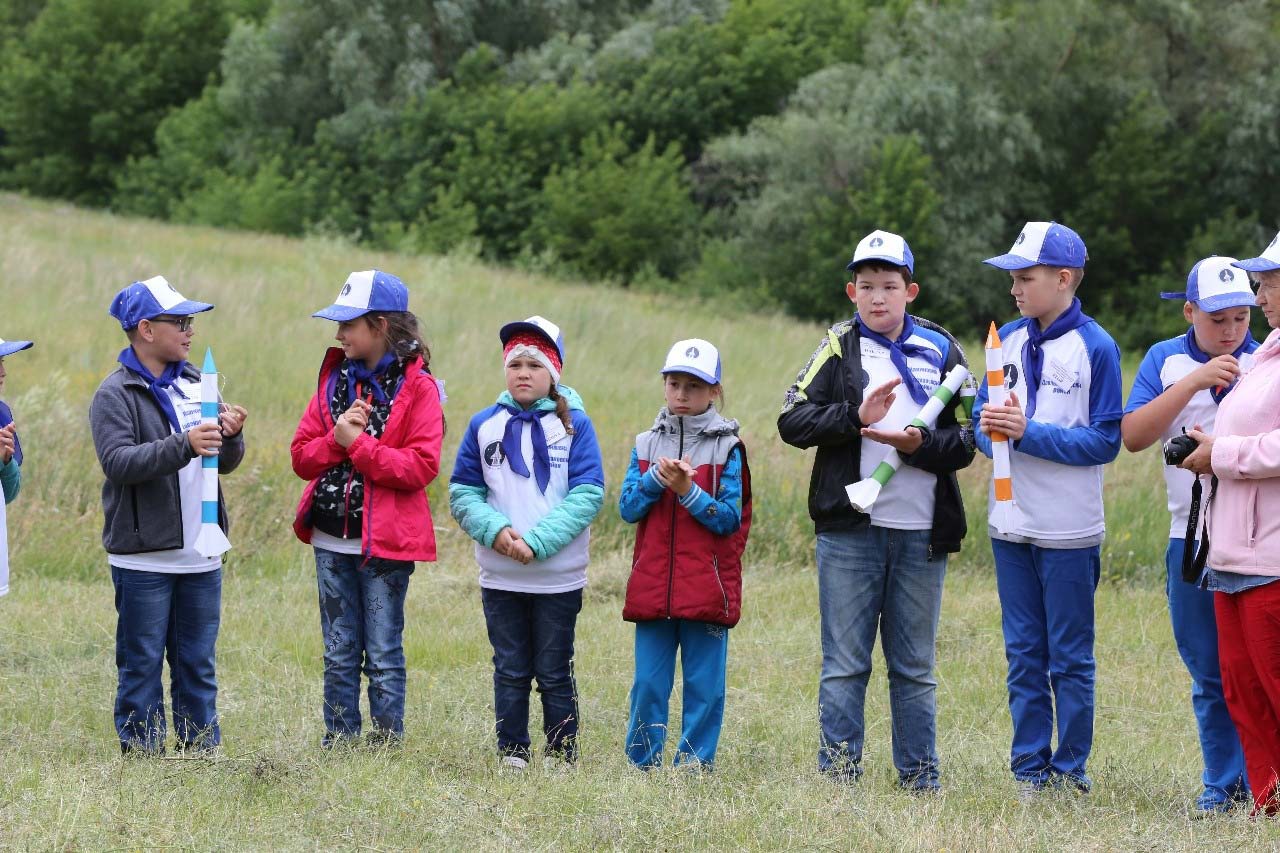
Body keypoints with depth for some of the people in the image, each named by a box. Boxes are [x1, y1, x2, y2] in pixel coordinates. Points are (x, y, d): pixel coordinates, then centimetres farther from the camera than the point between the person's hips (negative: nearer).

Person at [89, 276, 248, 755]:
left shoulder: (196, 384, 12)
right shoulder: (116, 395, -7)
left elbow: (225, 463, 15)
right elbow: (118, 462, -21)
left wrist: (230, 436, -8)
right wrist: (184, 445, -31)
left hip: (200, 555, 6)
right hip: (145, 557, -6)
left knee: (198, 664, 12)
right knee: (142, 664, 0)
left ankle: (203, 749, 19)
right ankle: (141, 754, 5)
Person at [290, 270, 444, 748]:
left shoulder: (418, 387, -6)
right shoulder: (334, 379, 10)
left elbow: (422, 467, -16)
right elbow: (301, 456, 7)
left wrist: (357, 443, -16)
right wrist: (336, 438, -13)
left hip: (386, 544, -5)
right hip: (332, 541, 5)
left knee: (383, 656, 0)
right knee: (339, 655, 9)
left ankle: (386, 745, 7)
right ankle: (338, 746, 15)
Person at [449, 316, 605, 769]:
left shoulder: (574, 425, -2)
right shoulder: (484, 424, 4)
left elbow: (588, 494, -9)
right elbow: (462, 492, 4)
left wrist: (537, 542, -18)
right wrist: (495, 529, -15)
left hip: (558, 576, -2)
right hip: (499, 576, 2)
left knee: (554, 674, 4)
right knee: (511, 672, 8)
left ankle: (561, 760, 11)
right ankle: (511, 757, 15)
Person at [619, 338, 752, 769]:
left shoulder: (727, 448, -1)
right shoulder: (647, 444, 10)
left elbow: (730, 519, -6)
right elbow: (628, 509, 3)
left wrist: (687, 491, -17)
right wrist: (655, 479, -13)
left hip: (707, 587, -3)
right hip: (653, 586, 3)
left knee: (704, 685, 1)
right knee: (648, 684, 4)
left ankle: (695, 765, 8)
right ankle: (643, 766, 12)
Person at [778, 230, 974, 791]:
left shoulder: (940, 351, 8)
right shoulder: (839, 348, 5)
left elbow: (967, 442, 3)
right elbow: (793, 422, -3)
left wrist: (920, 445, -15)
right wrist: (857, 417, -15)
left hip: (921, 533, 1)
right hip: (850, 529, -1)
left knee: (915, 668, 9)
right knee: (844, 664, 1)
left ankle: (920, 777, 15)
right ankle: (837, 775, 6)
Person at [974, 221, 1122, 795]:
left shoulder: (1095, 347, -9)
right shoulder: (1008, 339, 9)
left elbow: (1104, 442, -12)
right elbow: (982, 417, 12)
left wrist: (1028, 432, -20)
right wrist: (991, 426, -11)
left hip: (1068, 531, -5)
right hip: (1012, 525, 5)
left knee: (1069, 658, 3)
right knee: (1024, 655, 10)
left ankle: (1071, 771, 10)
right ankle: (1029, 770, 16)